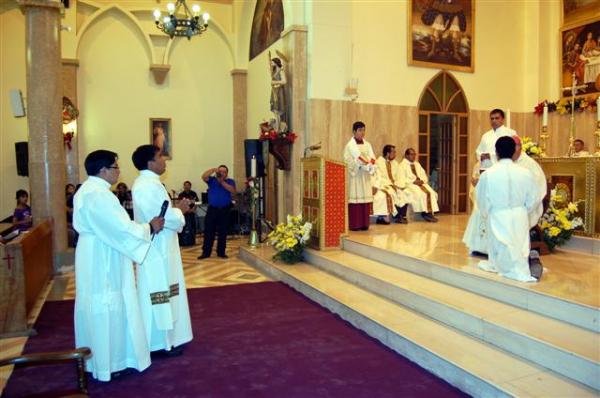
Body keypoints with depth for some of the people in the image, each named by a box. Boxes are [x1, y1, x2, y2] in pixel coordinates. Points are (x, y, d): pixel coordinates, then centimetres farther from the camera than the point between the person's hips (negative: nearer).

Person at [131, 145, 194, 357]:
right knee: (161, 294, 0)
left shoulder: (144, 183, 12)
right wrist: (180, 209, -5)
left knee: (159, 294, 17)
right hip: (158, 249, -11)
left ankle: (162, 337, 28)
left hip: (155, 247, 11)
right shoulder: (150, 186, -21)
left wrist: (175, 209, 7)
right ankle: (161, 341, 11)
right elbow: (168, 218, -24)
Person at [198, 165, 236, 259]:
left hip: (224, 210, 0)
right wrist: (213, 170, -17)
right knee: (208, 231, 0)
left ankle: (221, 252, 14)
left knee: (222, 232, 5)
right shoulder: (212, 180, 8)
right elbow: (204, 176, -11)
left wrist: (222, 181, -14)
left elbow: (233, 191, -12)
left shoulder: (230, 181, 7)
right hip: (212, 209, 0)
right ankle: (206, 252, 6)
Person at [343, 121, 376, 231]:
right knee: (355, 198, -7)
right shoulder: (350, 145, -4)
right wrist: (368, 165, -17)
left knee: (365, 198, 3)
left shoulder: (367, 144, 14)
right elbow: (358, 158, -15)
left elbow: (372, 157, 2)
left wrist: (371, 165, -16)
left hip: (365, 176, 6)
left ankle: (364, 224, 8)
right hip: (355, 175, -6)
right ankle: (354, 225, -4)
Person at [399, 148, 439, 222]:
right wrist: (414, 181, -17)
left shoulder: (417, 164, 22)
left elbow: (424, 175, 18)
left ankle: (430, 212, -24)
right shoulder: (402, 165, 0)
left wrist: (422, 180, -4)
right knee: (421, 194, -31)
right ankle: (424, 213, -22)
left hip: (420, 183, 6)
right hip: (409, 184, -6)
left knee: (431, 193, -19)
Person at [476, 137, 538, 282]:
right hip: (520, 218, 3)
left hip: (498, 219, -3)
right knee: (519, 247, 19)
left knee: (502, 248, 10)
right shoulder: (525, 173, -8)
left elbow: (483, 202, -4)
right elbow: (532, 201, 2)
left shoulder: (487, 174, -14)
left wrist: (488, 214, 16)